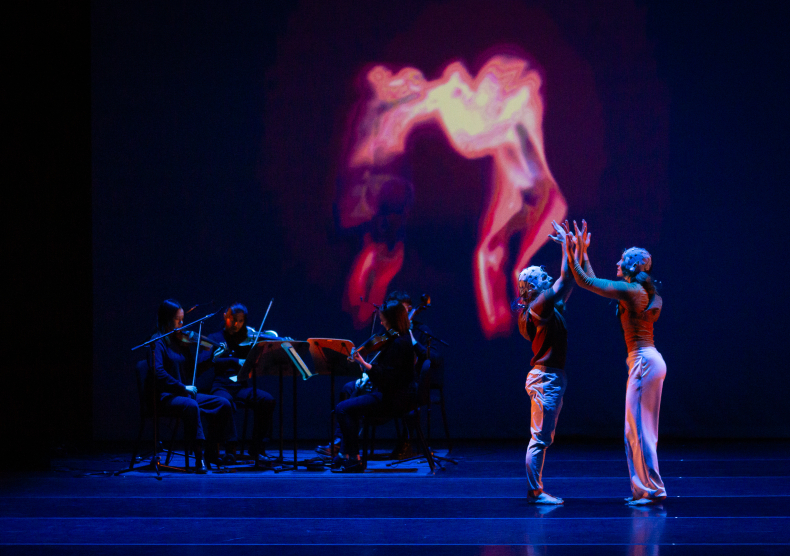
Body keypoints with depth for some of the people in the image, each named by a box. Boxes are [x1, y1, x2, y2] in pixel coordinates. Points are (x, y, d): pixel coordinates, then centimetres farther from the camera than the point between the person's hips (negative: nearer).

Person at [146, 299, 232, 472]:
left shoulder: (180, 341, 15)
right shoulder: (158, 342, -8)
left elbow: (192, 366, 15)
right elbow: (158, 372, -21)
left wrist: (214, 353, 6)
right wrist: (183, 387, -23)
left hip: (184, 393, 8)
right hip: (164, 396, -8)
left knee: (223, 404, -9)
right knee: (191, 406, -38)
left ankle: (211, 452, -4)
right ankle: (199, 456, -34)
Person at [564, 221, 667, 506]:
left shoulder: (629, 290, -12)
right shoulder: (636, 291, 16)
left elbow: (585, 281, -9)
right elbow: (593, 282, 26)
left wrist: (573, 253, -2)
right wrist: (582, 252, 27)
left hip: (644, 361, -10)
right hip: (645, 361, 10)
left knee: (639, 428, -8)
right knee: (635, 429, 11)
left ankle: (652, 490, -7)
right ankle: (644, 490, 13)